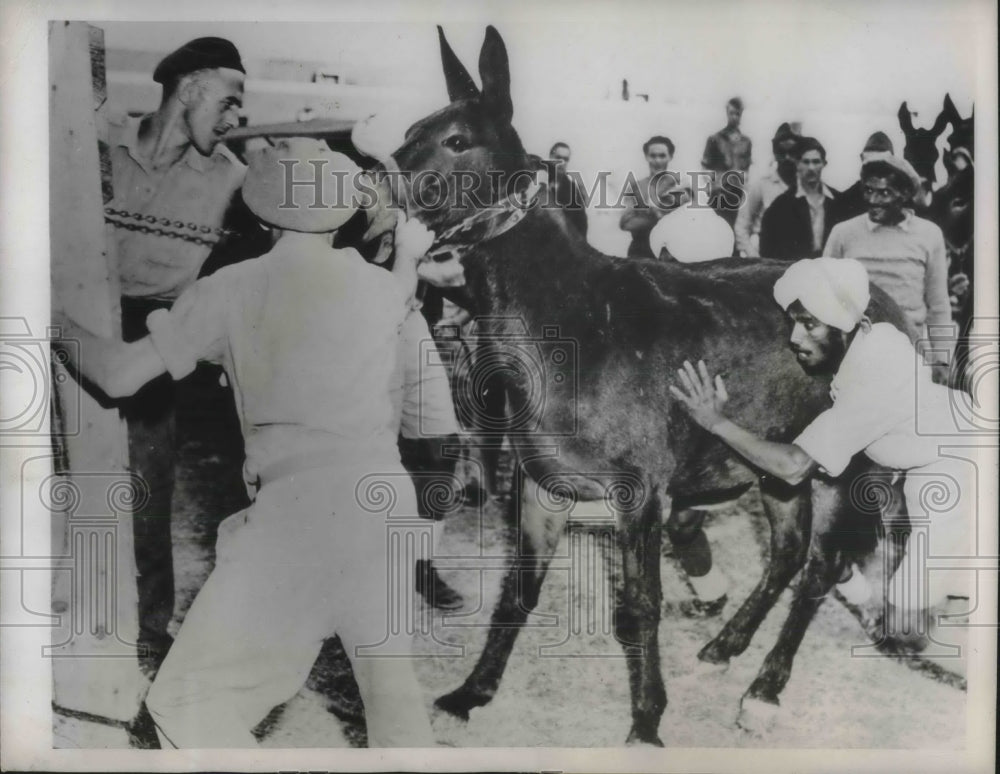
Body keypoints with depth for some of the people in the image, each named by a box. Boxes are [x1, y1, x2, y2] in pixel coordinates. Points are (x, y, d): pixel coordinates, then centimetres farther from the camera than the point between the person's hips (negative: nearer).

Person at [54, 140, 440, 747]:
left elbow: (120, 375, 3)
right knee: (385, 658, 24)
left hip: (300, 504, -5)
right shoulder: (376, 284, 12)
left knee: (189, 699, 3)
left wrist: (63, 325, 22)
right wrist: (409, 252, 59)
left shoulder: (232, 289, 2)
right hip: (385, 494, 5)